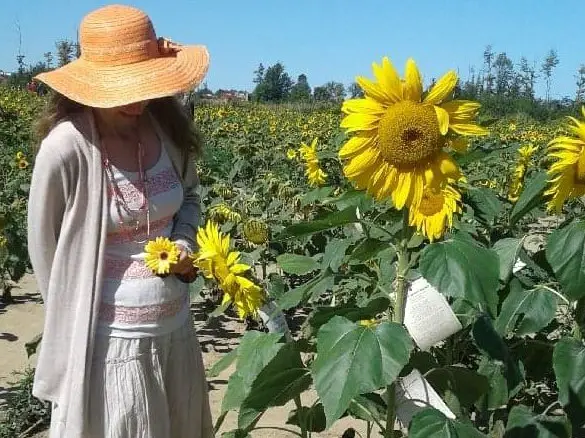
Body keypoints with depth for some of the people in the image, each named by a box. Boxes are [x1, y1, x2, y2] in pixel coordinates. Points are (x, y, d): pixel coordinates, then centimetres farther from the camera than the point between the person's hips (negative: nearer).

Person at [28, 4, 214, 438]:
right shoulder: (68, 146, -20)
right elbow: (44, 246, -8)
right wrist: (76, 323, 0)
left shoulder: (169, 129, -6)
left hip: (176, 329, 5)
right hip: (108, 340, -5)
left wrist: (185, 243, -7)